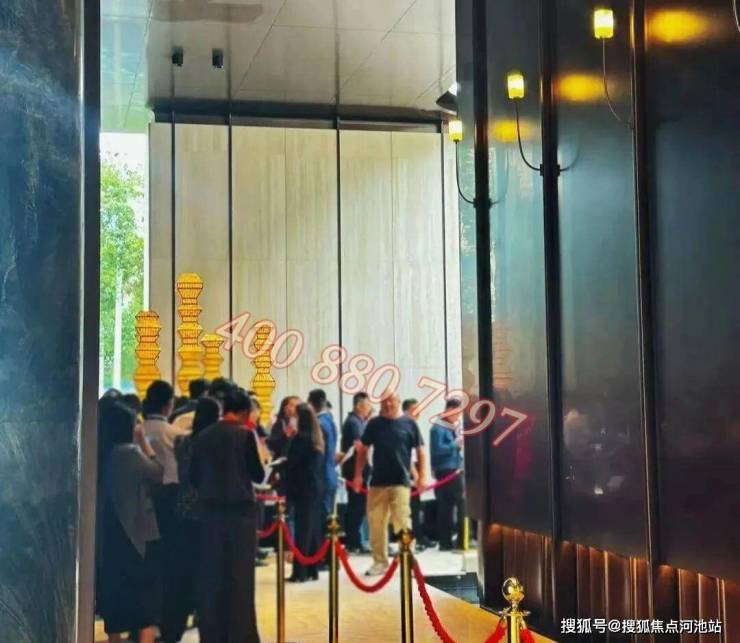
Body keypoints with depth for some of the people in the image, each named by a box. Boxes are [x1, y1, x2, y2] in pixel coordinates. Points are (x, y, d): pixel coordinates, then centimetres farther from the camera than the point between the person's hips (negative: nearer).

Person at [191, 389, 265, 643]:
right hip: (240, 509, -4)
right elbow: (258, 475, -5)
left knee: (211, 574, 10)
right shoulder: (245, 435, -9)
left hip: (210, 509, 4)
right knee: (240, 574, 1)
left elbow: (193, 475, 8)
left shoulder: (203, 436, 5)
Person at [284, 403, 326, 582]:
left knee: (302, 530, -6)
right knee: (314, 529, 10)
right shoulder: (317, 438, 12)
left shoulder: (300, 438, -14)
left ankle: (300, 572, -4)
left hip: (303, 489, -8)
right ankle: (312, 570, 15)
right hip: (316, 488, 8)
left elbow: (291, 463, -12)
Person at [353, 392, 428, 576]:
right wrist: (358, 474, 5)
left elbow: (420, 451, 3)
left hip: (401, 482, -3)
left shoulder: (409, 424, 1)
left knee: (402, 523, -4)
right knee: (376, 524, 6)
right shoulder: (374, 424, 6)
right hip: (377, 482, 3)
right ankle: (380, 562, 15)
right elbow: (363, 450, 11)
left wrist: (422, 476, -5)